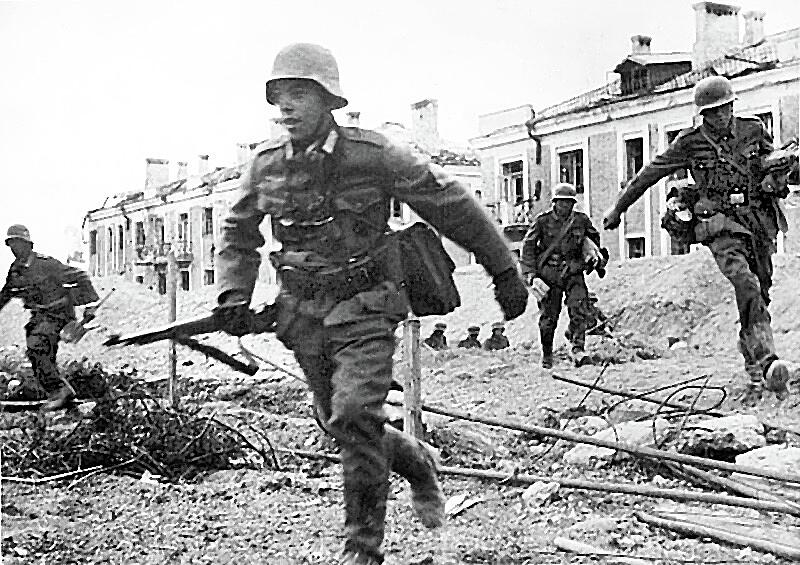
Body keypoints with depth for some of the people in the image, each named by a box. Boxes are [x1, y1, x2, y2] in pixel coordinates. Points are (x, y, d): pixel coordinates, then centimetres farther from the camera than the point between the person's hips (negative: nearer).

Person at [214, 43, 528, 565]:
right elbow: (239, 235, 18)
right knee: (339, 424, 14)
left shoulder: (372, 156, -14)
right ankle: (418, 465, 42)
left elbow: (453, 206, -6)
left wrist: (504, 271, -1)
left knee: (354, 417, -21)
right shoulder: (267, 164, 1)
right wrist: (235, 293, 2)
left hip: (364, 310, -5)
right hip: (304, 316, 6)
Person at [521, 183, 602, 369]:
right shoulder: (543, 221, -1)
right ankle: (546, 356, 19)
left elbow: (595, 238, 26)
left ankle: (578, 349, -22)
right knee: (548, 317, 3)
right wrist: (530, 272, -3)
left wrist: (595, 255, 17)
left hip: (574, 272, 1)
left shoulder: (581, 220, 5)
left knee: (579, 308, -20)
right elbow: (528, 245, 3)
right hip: (549, 274, -1)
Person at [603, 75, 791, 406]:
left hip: (758, 222, 4)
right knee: (746, 284, -27)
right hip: (720, 225, -4)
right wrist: (618, 209, 14)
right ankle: (767, 361, -36)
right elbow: (649, 174, 9)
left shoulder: (753, 130, 11)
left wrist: (773, 181, 3)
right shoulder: (691, 143, 3)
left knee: (759, 296, 4)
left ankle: (756, 378, 13)